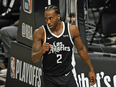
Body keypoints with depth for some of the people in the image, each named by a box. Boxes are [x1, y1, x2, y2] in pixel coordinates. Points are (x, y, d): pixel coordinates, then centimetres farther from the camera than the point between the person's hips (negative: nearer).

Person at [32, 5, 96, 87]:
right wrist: (42, 51, -30)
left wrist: (91, 69, 16)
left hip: (68, 75, 0)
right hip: (50, 77, 0)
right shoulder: (40, 33, -8)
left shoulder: (72, 29, -4)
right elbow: (34, 59, -8)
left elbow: (81, 49, 12)